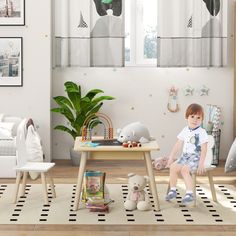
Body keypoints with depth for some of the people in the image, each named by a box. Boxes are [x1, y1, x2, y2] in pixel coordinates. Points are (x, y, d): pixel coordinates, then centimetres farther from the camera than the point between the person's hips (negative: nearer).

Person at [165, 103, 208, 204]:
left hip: (195, 158, -6)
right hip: (185, 157, 6)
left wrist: (201, 163, -17)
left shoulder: (201, 132, -8)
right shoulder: (185, 131, 9)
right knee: (173, 167, -15)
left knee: (184, 169, -29)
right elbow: (178, 146, 13)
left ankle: (189, 193, -25)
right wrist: (171, 158, 10)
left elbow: (204, 149, -11)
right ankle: (172, 190, 0)